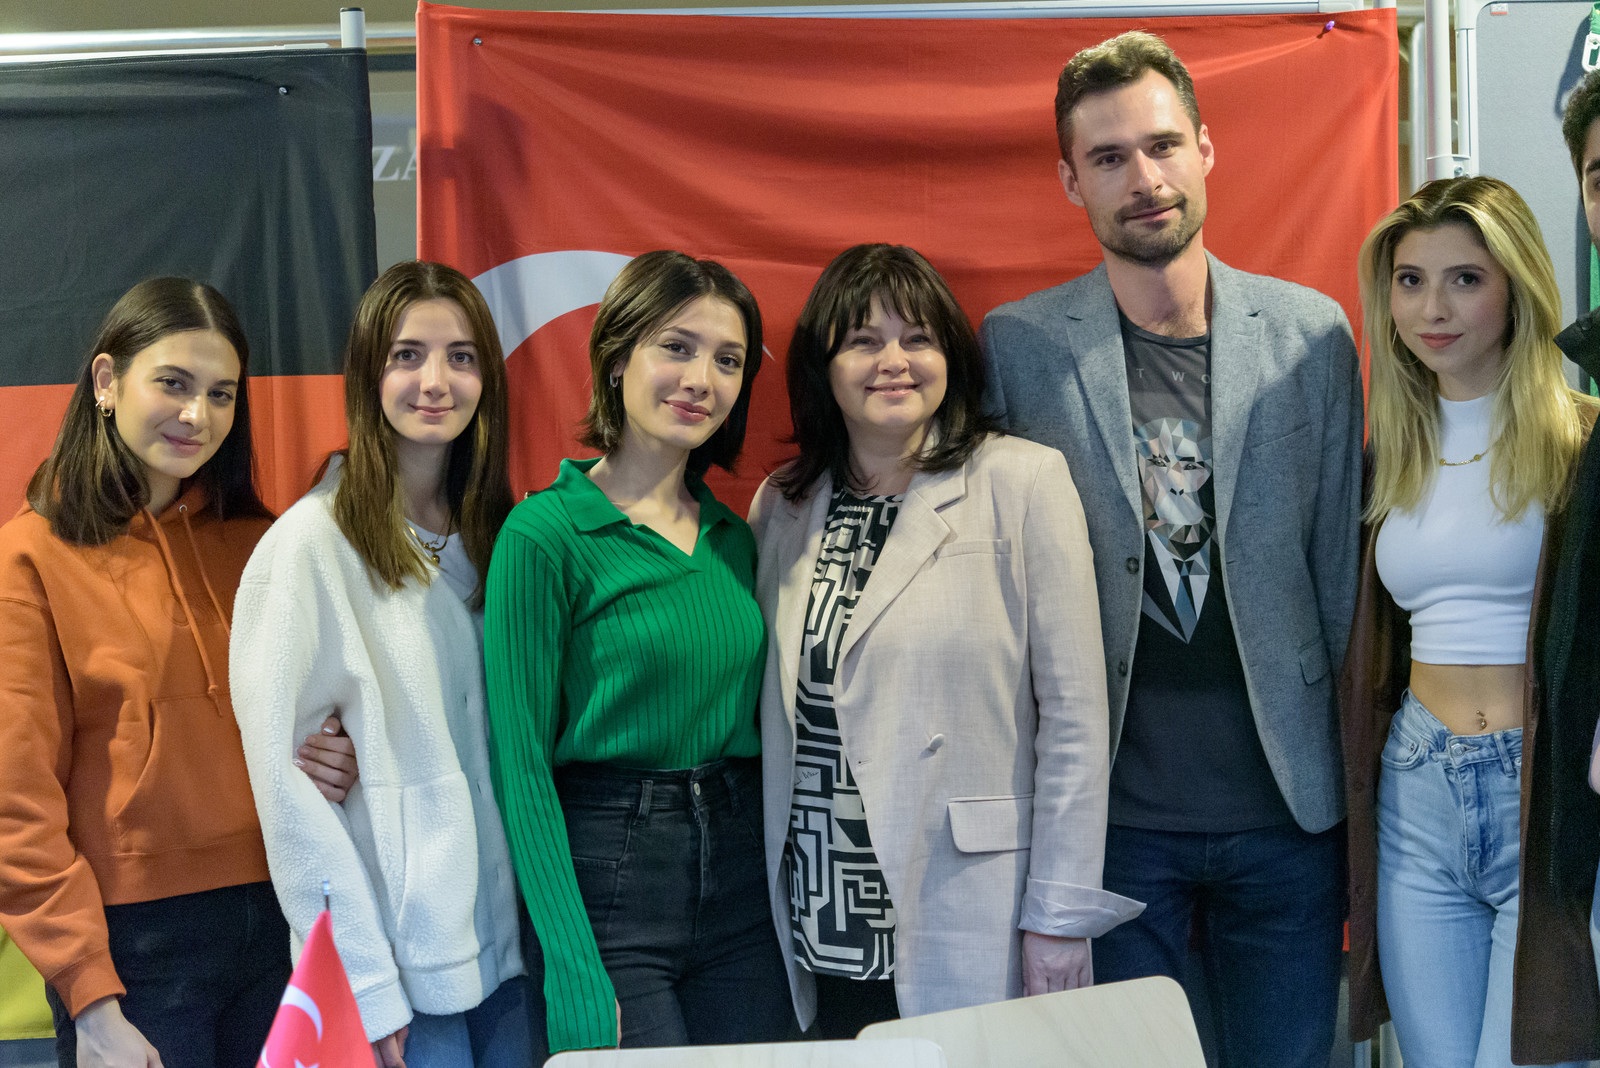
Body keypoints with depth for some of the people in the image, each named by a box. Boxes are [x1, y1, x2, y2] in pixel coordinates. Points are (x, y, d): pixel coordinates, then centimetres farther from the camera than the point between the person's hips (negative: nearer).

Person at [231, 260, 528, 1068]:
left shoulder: (496, 533, 6)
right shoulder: (313, 541, -12)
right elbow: (285, 780, -13)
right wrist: (365, 985, -14)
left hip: (505, 940, 5)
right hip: (395, 964, -5)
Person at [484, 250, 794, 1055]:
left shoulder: (735, 536, 8)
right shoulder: (545, 533, -10)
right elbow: (522, 764, -12)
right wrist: (576, 981, -16)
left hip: (742, 874, 6)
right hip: (606, 872, -5)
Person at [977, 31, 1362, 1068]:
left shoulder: (1312, 331, 2)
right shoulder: (1016, 345, -3)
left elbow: (1341, 563, 6)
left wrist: (1358, 787, 5)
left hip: (1289, 807, 2)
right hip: (1114, 816, -1)